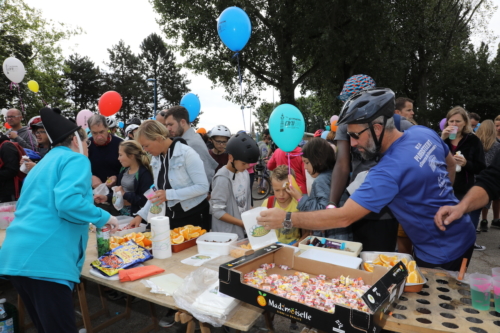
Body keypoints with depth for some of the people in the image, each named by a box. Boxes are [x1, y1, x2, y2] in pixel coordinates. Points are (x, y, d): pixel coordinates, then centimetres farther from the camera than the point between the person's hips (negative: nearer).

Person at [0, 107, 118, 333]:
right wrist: (103, 217, -4)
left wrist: (84, 225, 41)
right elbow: (68, 202, -19)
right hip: (44, 259, -9)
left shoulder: (43, 163, 26)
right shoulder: (75, 159, -2)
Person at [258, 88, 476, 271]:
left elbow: (344, 217, -34)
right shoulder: (424, 133, -7)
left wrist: (287, 219, -30)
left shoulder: (389, 170, -33)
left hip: (442, 255, -8)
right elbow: (450, 163, 14)